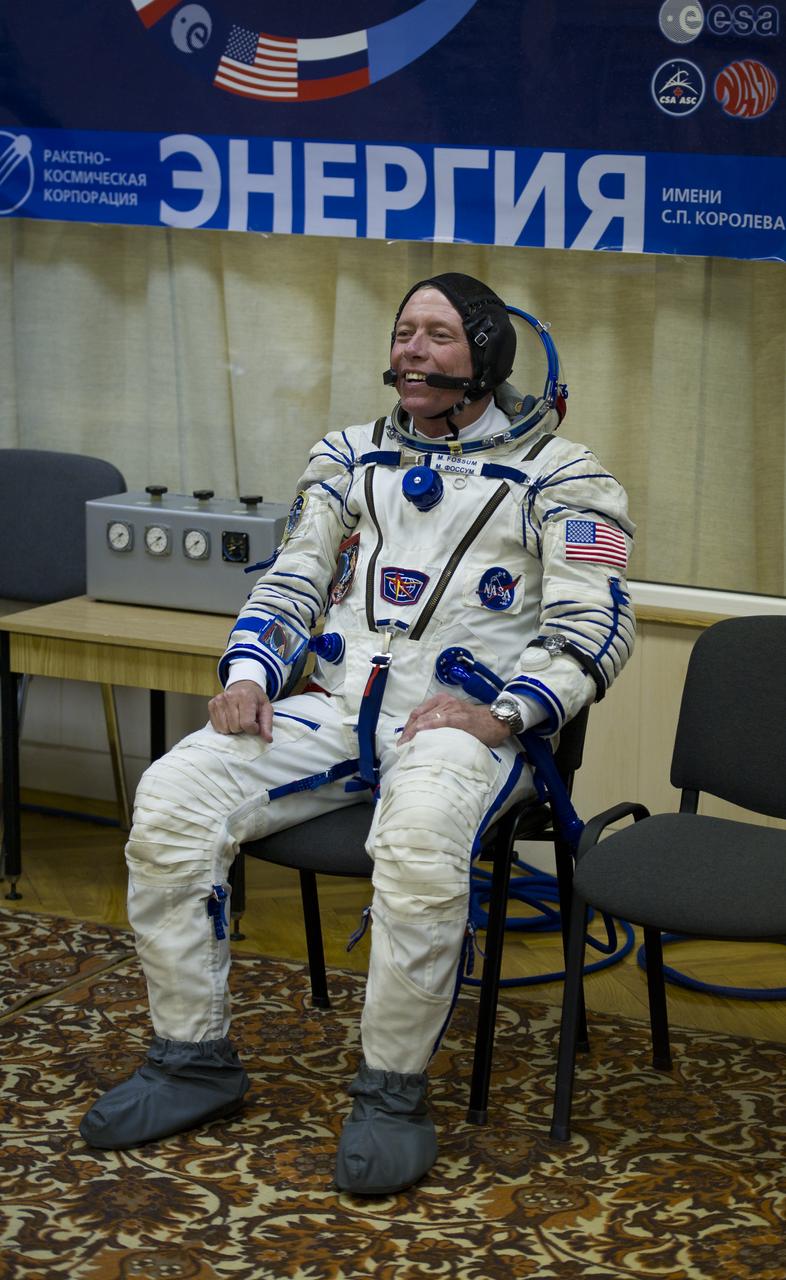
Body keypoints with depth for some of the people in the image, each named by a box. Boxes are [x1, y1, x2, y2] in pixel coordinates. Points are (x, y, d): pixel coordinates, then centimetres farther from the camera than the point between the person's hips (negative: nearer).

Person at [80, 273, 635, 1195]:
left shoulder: (556, 476, 5)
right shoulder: (351, 457, 21)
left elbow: (594, 626, -3)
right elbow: (291, 581, 20)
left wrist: (501, 713, -19)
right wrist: (248, 672, -1)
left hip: (463, 718, -5)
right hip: (335, 704, 5)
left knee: (420, 841, -40)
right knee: (170, 799, -19)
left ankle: (392, 1089, -20)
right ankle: (193, 1059, -6)